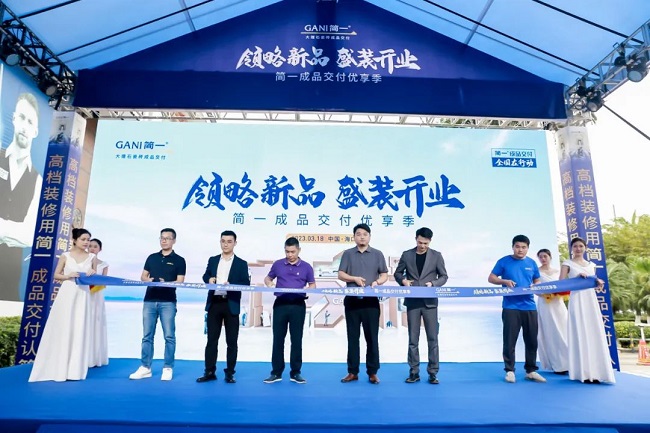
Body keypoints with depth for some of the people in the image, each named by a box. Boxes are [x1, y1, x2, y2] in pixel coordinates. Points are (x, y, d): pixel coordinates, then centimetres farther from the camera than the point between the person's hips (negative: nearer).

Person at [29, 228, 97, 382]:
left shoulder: (92, 258, 6)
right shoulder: (65, 256, 2)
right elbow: (56, 275, 5)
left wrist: (92, 275, -12)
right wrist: (68, 275, -13)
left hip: (82, 295, 1)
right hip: (66, 294, -1)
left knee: (79, 330, 0)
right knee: (62, 328, 0)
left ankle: (74, 370, 6)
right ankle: (58, 369, 10)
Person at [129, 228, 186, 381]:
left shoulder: (179, 260, 1)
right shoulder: (152, 257, 13)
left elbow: (180, 282, -5)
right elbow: (143, 276, 14)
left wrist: (166, 283, -22)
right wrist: (148, 280, -8)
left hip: (168, 302, -4)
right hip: (149, 301, 4)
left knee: (169, 336, -1)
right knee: (147, 336, 7)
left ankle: (168, 368, 8)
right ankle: (145, 367, 16)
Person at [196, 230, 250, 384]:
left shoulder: (241, 263, 3)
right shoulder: (212, 260, 14)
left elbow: (246, 284, -3)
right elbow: (205, 276, 16)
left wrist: (231, 285, -19)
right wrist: (209, 279, -7)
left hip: (231, 305, -2)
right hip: (214, 303, 3)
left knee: (231, 341, 4)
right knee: (211, 340, 7)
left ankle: (229, 373, 14)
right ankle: (210, 372, 16)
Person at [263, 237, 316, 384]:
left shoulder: (306, 267, 4)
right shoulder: (277, 264, 6)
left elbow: (312, 284, 9)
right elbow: (268, 278, 17)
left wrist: (307, 290, -13)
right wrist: (269, 283, -6)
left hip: (298, 305, -1)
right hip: (280, 304, 1)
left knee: (297, 340, 5)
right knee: (278, 339, 4)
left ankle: (295, 373, 15)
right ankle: (276, 372, 14)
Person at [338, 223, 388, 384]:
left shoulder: (377, 254, 7)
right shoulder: (348, 254, 8)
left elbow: (385, 275, 6)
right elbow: (341, 274, 3)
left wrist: (377, 282, -15)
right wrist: (355, 278, -14)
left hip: (371, 301, 0)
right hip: (352, 301, 1)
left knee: (372, 337, 3)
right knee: (353, 337, 7)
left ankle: (372, 372, 12)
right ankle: (352, 372, 15)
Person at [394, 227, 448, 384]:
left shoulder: (436, 256, 2)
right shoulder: (406, 254, 3)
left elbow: (443, 276, 4)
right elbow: (397, 273, 10)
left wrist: (433, 284, -15)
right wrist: (403, 280, -11)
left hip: (429, 302, -1)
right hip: (412, 302, 1)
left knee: (432, 338, 3)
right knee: (413, 339, 5)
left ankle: (433, 372, 12)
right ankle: (414, 372, 14)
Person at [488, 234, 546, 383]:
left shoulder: (532, 263, 10)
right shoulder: (504, 261, 0)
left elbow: (537, 281, 20)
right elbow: (491, 278, 2)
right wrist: (505, 281, -16)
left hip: (529, 307, 4)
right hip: (510, 307, -4)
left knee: (532, 340, 8)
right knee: (509, 340, 0)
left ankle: (531, 371, 20)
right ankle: (510, 370, 10)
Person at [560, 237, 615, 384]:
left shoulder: (591, 265, 16)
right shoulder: (568, 264, 2)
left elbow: (594, 283, 21)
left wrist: (598, 283, -1)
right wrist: (577, 278, -19)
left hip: (591, 300, 5)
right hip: (577, 301, -5)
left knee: (595, 333, 1)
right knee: (581, 334, -6)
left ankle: (595, 371, 6)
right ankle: (584, 373, -4)